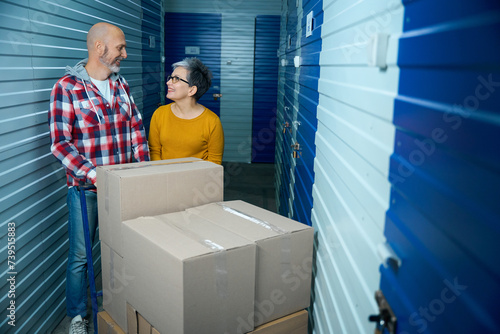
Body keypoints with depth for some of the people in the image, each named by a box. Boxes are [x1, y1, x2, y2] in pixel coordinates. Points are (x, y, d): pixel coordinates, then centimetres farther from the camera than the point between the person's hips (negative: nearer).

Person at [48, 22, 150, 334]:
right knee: (80, 255, 7)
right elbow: (60, 144, -15)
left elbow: (137, 129, 10)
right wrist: (93, 175, -24)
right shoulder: (66, 87, -11)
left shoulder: (122, 84, 6)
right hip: (86, 188, -4)